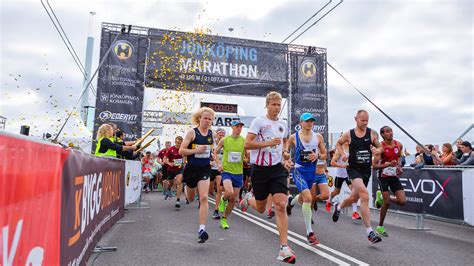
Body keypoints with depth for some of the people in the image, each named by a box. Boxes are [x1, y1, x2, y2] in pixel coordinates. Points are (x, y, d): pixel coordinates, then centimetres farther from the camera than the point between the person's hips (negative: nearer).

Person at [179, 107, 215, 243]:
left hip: (205, 169, 2)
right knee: (191, 199, 18)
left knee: (204, 198, -14)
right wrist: (196, 150, -24)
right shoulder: (192, 132, -10)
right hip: (191, 169, -2)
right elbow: (181, 151, -13)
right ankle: (186, 189, 57)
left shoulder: (211, 133, 4)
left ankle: (202, 229, -9)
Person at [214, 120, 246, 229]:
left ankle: (224, 219, 29)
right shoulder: (224, 140, -3)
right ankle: (223, 200, 9)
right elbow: (215, 153, 7)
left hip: (238, 172, 3)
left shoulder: (244, 141, 0)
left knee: (233, 199, 8)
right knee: (229, 192, -27)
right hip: (226, 171, -3)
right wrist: (219, 164, -7)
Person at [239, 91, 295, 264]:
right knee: (261, 209, 11)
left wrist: (285, 156, 7)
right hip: (260, 169, -3)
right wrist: (268, 143, -23)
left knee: (281, 205, -12)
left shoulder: (283, 124, 10)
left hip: (278, 169, 3)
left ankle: (284, 248, -7)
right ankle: (249, 198, 48)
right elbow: (247, 144, -14)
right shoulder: (258, 121, -7)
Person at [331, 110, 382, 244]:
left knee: (354, 198, 17)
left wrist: (378, 150, -14)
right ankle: (370, 232, -18)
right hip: (353, 168, -3)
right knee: (365, 196, -22)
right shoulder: (349, 134, -2)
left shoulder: (372, 133, 0)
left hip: (366, 169, 4)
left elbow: (380, 148, 9)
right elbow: (338, 143, 15)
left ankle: (338, 207, 51)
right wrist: (343, 154, -1)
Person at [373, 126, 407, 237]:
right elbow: (374, 165, -18)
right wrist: (388, 164, -31)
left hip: (394, 176, 5)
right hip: (383, 176, -5)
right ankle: (380, 227, 15)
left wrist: (399, 166, 4)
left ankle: (381, 197, 24)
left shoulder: (399, 145, 1)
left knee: (402, 201, -5)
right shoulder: (380, 147, -15)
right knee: (387, 202, -4)